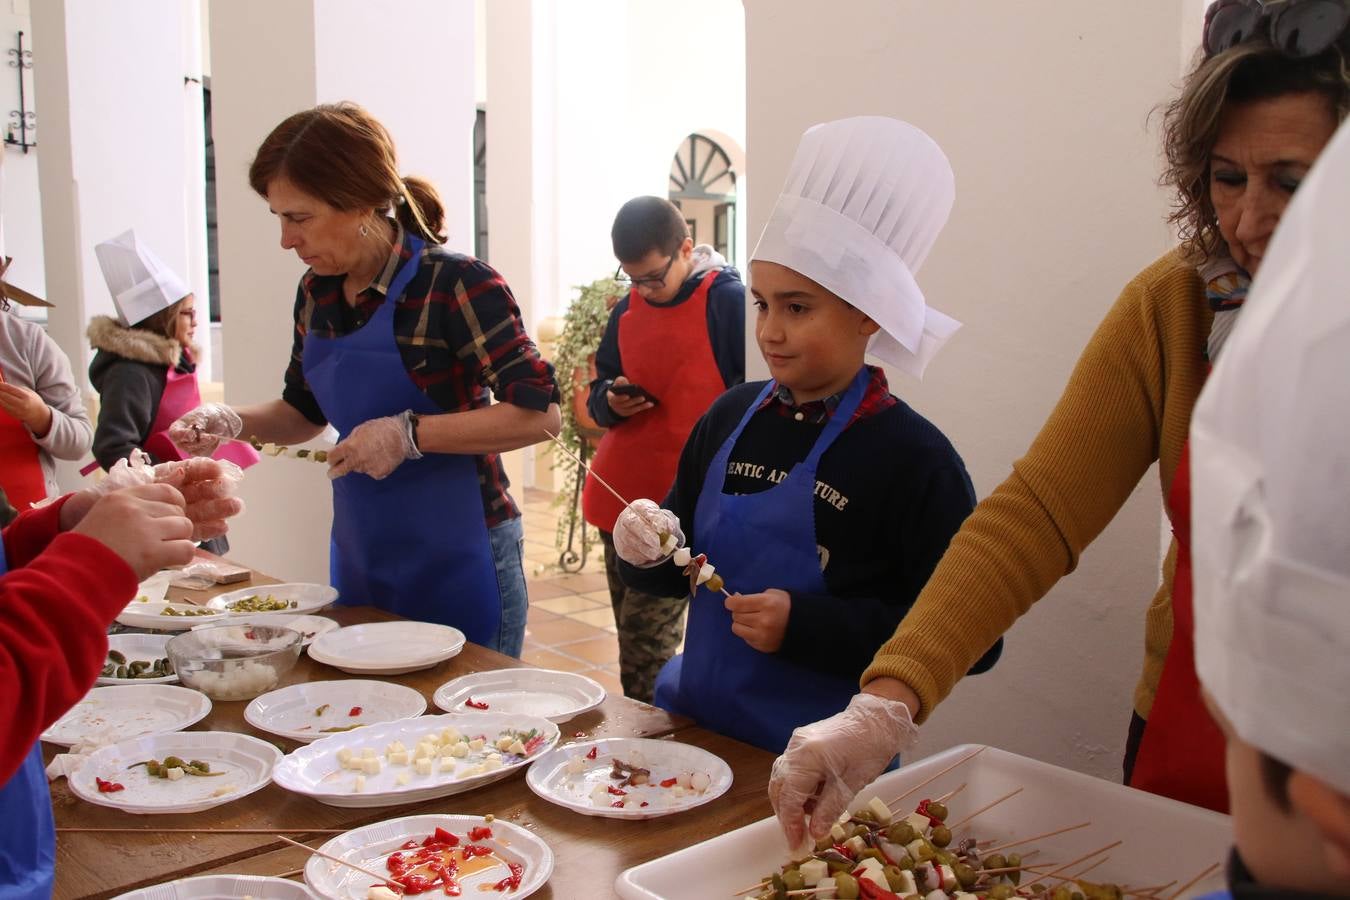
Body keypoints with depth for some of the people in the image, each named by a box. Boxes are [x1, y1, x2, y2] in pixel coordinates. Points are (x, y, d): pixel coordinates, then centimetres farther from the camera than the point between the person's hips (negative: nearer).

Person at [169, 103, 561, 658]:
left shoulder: (455, 284, -16)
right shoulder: (317, 292, 5)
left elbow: (538, 412, -19)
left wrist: (410, 434, -25)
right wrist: (232, 421, -1)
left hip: (456, 561, -6)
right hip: (359, 559, 7)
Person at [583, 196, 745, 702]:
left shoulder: (727, 300, -9)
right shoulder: (626, 312, 11)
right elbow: (598, 395, 20)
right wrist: (610, 401, -3)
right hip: (620, 498, 7)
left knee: (645, 632, -12)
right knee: (634, 635, 13)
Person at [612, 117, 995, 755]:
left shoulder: (911, 457, -17)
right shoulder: (730, 416, 2)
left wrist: (806, 626, -23)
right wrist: (650, 551, -8)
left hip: (821, 761, -5)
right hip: (694, 721, 6)